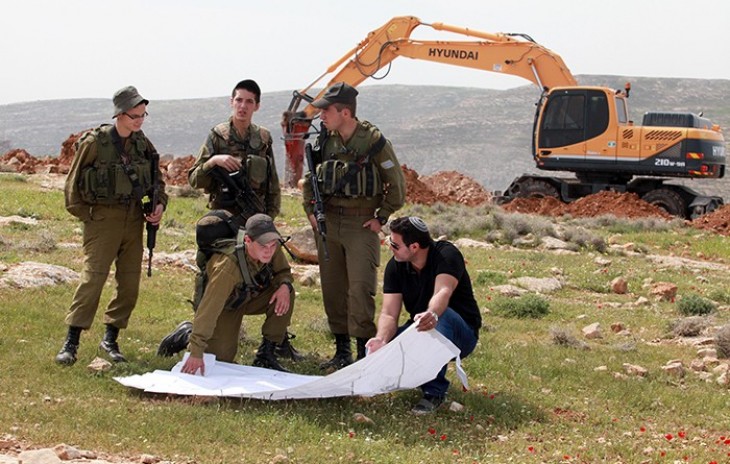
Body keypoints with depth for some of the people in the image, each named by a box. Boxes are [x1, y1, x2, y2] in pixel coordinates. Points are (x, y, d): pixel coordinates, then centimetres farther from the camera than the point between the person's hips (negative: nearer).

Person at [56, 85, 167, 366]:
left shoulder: (142, 143, 6)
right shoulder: (95, 142, -9)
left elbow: (157, 178, 20)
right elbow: (73, 184, -2)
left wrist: (160, 204, 5)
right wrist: (86, 216, -4)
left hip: (134, 218, 6)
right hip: (103, 218, -5)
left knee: (130, 284, 5)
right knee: (92, 278, -12)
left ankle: (110, 339, 18)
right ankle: (71, 343, -7)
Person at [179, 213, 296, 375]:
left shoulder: (272, 248, -25)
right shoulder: (228, 266, -43)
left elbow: (283, 271, -2)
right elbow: (208, 309, -43)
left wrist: (285, 285, -30)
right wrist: (196, 352, -45)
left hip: (253, 295, 5)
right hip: (226, 304, -5)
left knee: (286, 295, -24)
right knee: (222, 357, -12)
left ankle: (266, 354, -10)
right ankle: (189, 335, 23)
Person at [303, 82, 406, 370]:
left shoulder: (374, 141, -10)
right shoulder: (324, 140, 5)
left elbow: (397, 186, -4)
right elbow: (310, 178, 19)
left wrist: (381, 218, -5)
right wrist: (310, 211, 9)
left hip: (361, 224, -5)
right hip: (328, 222, 5)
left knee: (360, 289, -11)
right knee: (332, 288, 8)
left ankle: (364, 352, -5)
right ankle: (342, 350, 18)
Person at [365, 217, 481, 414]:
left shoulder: (446, 255, -21)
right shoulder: (395, 266, -6)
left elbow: (443, 292, -40)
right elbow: (389, 313, -14)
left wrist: (432, 315, -63)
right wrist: (381, 339, -36)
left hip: (462, 334, -5)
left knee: (442, 316, -39)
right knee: (376, 351, -21)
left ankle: (435, 391, -30)